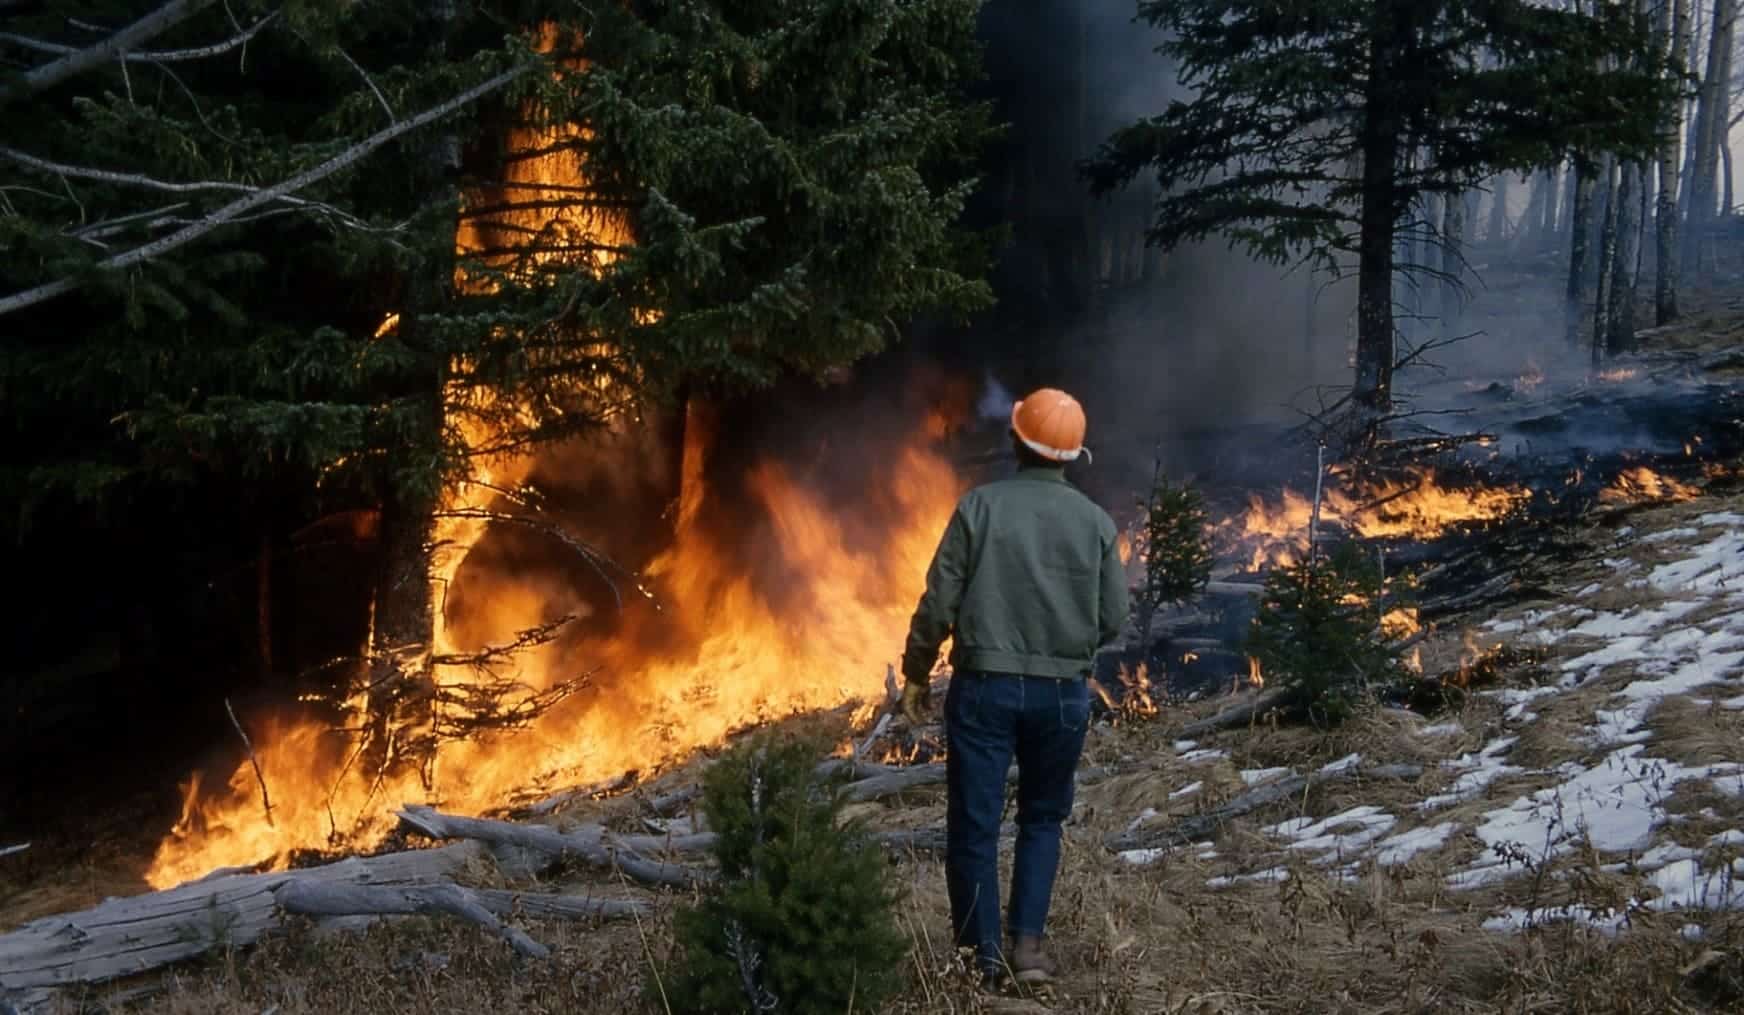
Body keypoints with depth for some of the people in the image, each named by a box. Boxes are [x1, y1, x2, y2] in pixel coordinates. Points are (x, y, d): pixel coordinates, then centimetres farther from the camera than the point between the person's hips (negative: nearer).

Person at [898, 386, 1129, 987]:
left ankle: (983, 959, 12)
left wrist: (916, 673, 6)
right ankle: (1027, 943, 10)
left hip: (985, 686, -2)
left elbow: (939, 601, -7)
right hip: (1063, 693, 2)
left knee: (974, 826, 7)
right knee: (1042, 820, 19)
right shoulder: (1097, 521, 1)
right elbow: (1113, 619, 1)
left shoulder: (980, 506, -5)